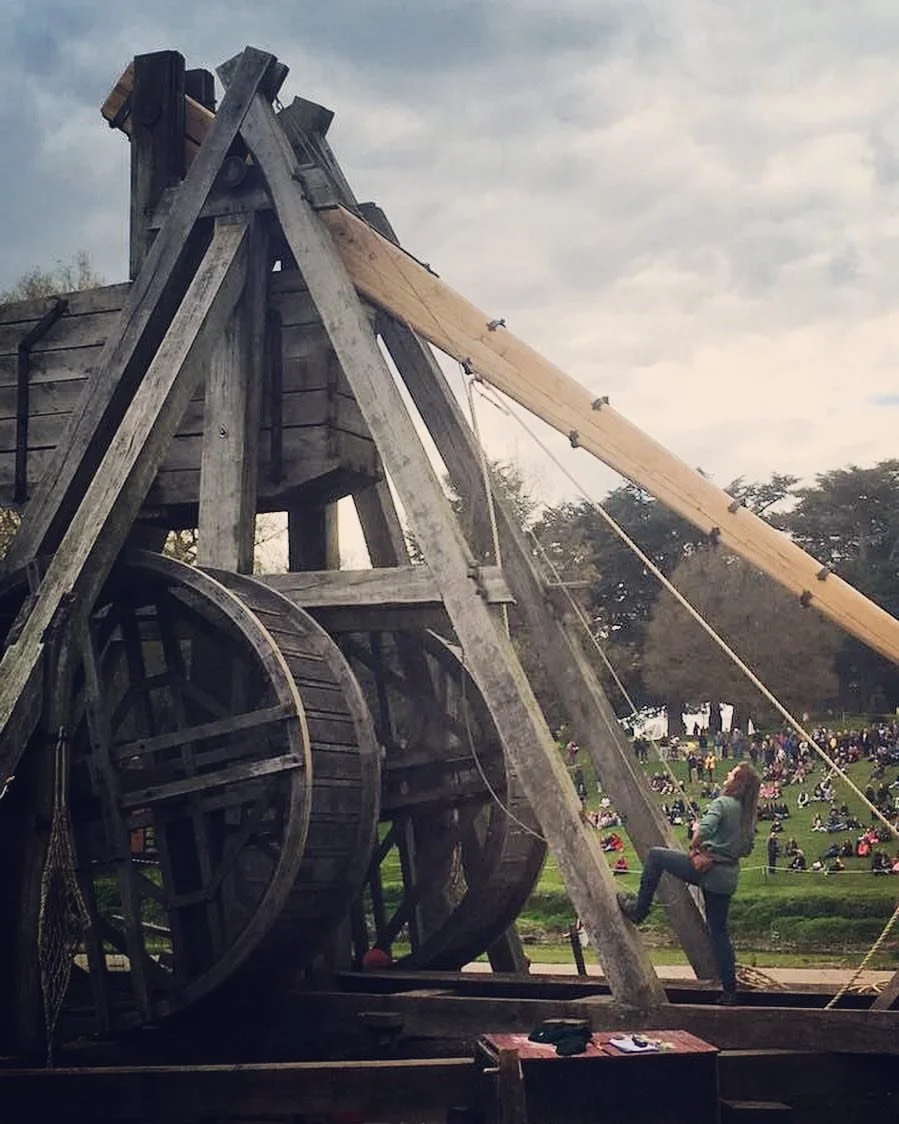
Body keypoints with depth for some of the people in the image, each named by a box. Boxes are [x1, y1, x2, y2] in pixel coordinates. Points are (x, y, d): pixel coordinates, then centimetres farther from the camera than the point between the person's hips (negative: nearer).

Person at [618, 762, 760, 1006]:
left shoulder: (722, 803, -12)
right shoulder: (749, 813, 10)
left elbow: (702, 831, -27)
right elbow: (747, 849, 19)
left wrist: (694, 847, -10)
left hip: (707, 867, -7)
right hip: (728, 877, 7)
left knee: (655, 855, 9)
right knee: (719, 931, 16)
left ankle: (638, 910, 11)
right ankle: (730, 990, 15)